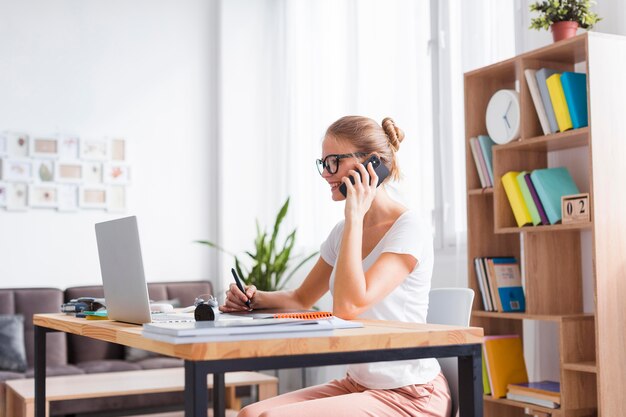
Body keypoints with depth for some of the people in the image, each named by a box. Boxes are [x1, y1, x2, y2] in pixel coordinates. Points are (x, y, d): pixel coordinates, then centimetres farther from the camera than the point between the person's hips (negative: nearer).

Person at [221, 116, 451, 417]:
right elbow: (302, 299, 20)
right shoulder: (344, 232, 8)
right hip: (358, 385, 7)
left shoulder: (409, 231, -16)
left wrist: (354, 216, -21)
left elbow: (348, 307, -28)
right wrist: (257, 298, -1)